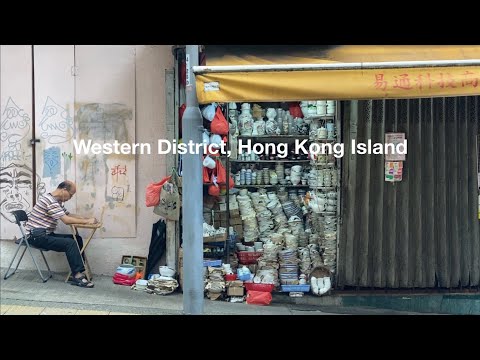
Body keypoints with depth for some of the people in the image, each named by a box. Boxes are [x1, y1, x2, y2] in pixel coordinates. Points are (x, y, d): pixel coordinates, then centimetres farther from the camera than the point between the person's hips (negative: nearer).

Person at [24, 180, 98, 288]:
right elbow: (66, 220, -25)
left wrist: (86, 218, 5)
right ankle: (78, 276, -19)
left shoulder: (57, 201, 14)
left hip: (46, 234, 10)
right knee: (70, 243, -24)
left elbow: (69, 214, 21)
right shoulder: (50, 200, -19)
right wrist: (86, 221, -17)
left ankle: (80, 271, 2)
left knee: (77, 239, 3)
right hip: (38, 236, -10)